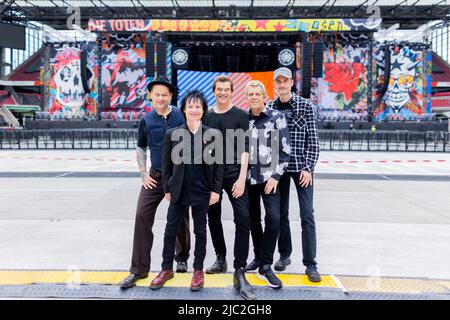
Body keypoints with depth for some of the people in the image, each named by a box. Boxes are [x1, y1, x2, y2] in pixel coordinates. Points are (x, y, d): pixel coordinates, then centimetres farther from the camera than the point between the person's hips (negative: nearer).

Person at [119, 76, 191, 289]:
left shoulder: (182, 116, -4)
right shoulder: (146, 121, 2)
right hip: (155, 176, 1)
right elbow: (141, 147, 12)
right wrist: (143, 174, 3)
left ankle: (182, 259, 35)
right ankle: (139, 269, 1)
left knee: (180, 220, 10)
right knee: (142, 216, -8)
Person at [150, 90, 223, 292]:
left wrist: (216, 190, -5)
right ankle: (167, 269, 25)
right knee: (170, 230, 8)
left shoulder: (212, 135, -2)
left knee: (200, 231, 11)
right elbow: (166, 164, 4)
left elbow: (218, 165, 0)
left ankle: (198, 270, 26)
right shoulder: (172, 134, 0)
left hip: (202, 191, -1)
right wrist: (167, 189, 2)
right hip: (178, 190, 1)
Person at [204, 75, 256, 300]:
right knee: (213, 219, 11)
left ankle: (239, 272, -7)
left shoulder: (240, 115, 2)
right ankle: (220, 259, 31)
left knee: (243, 219, -13)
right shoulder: (207, 117, 10)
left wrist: (241, 179, -13)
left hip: (234, 175, -3)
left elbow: (244, 148, -5)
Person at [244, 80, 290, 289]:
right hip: (248, 177, 3)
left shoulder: (276, 117, -2)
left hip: (269, 177, -3)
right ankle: (259, 257, 29)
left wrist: (276, 176, -10)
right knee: (253, 219, 10)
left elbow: (285, 150, -3)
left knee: (273, 218, -14)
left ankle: (265, 266, -4)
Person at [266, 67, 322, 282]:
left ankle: (310, 263, 4)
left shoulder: (306, 106, -1)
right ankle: (284, 254, 25)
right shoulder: (269, 108, 6)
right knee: (280, 213, 9)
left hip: (301, 167, -3)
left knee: (307, 215, -3)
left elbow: (313, 140, -4)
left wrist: (308, 168, -11)